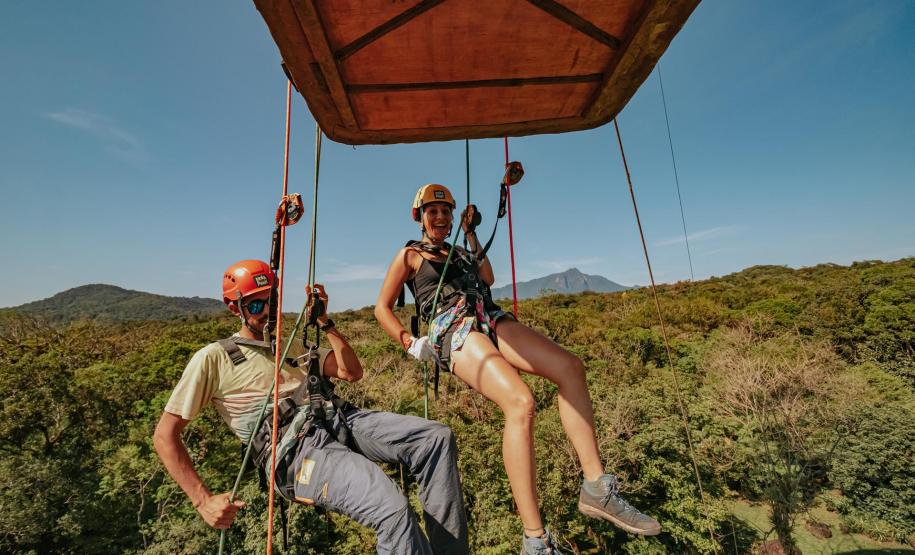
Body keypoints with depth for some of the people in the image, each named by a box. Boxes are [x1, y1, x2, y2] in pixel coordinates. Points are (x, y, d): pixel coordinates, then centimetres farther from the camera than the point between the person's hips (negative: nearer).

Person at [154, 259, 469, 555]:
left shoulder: (292, 344, 26)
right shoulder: (213, 358, 8)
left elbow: (352, 372, 18)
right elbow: (165, 435, 7)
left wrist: (324, 321, 12)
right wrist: (204, 501, -4)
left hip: (337, 420, 7)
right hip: (295, 449, -6)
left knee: (437, 437, -13)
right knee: (392, 509, -32)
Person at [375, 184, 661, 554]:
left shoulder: (457, 252, 32)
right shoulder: (410, 254, 15)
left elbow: (487, 278, 22)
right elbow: (382, 308, 12)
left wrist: (471, 235, 23)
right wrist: (411, 345, -1)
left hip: (489, 320, 7)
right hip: (453, 330, -6)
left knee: (570, 368, -15)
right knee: (520, 403, -31)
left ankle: (597, 488, -8)